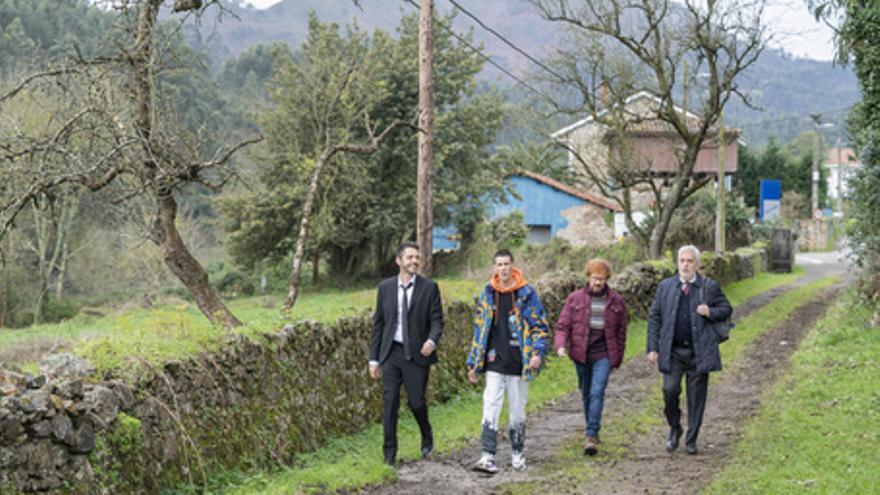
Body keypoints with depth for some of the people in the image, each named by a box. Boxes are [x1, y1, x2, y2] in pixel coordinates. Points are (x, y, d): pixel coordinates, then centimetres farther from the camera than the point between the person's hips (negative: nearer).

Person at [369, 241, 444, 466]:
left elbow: (437, 319, -2)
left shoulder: (429, 287, 0)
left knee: (416, 401, 1)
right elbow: (378, 324, 9)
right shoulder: (385, 287, 6)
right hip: (391, 353, 2)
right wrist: (374, 358, 6)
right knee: (389, 403, -1)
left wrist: (432, 340, -23)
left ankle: (427, 436, 32)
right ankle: (389, 453, 8)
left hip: (417, 354, -2)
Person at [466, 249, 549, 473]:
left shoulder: (526, 294, -2)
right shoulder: (487, 295, 7)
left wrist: (538, 352, -15)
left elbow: (540, 326, 0)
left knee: (517, 411, 8)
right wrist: (473, 363, 11)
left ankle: (518, 453, 23)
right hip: (494, 363, 2)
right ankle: (488, 456, -8)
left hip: (518, 363, -2)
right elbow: (479, 329, 13)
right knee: (490, 409, -8)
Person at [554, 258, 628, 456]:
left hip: (603, 355, -2)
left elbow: (621, 332, 9)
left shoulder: (616, 302, 2)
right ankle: (592, 429, 31)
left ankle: (591, 435, -16)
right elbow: (562, 325, 0)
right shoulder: (575, 299, 0)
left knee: (597, 393, -15)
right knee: (586, 394, 13)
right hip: (581, 354, 2)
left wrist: (618, 359, 10)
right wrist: (560, 345, -19)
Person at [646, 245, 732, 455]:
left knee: (696, 396, 3)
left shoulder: (710, 287, 4)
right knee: (670, 390, -12)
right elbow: (654, 317, 8)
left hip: (699, 351, 0)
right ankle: (674, 429, 13)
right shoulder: (665, 287, 7)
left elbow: (726, 309, 11)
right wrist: (652, 347, 0)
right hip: (672, 351, 0)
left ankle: (691, 440, 16)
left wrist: (710, 313, -11)